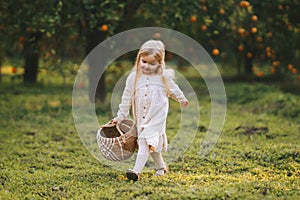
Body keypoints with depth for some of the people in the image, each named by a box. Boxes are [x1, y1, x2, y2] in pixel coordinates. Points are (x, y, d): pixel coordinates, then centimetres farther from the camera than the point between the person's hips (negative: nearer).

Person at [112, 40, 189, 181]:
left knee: (145, 141, -18)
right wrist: (120, 116, 8)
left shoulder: (164, 76, 0)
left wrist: (182, 99, 34)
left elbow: (173, 89, 18)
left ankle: (136, 171, -28)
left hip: (157, 116, -3)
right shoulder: (134, 77, 2)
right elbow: (126, 98, 8)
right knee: (152, 143, 11)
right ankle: (161, 166, 32)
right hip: (141, 117, 4)